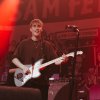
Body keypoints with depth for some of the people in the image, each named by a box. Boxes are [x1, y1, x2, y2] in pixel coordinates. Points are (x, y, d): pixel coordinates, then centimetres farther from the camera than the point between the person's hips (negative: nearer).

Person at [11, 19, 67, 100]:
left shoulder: (47, 45, 10)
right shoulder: (24, 44, 7)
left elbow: (55, 60, 4)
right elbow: (14, 58, 5)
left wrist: (61, 60, -18)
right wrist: (23, 67, -12)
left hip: (42, 82, 1)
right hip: (26, 81, -1)